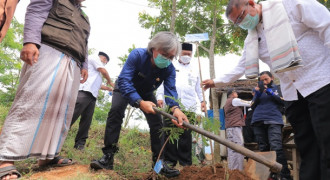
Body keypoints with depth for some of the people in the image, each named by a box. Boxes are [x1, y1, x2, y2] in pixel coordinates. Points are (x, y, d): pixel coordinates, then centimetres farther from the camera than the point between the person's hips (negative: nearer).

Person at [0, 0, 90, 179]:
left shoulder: (84, 18, 33)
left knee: (62, 110, -1)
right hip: (50, 52, -7)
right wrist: (30, 41, -17)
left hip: (72, 65, 8)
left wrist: (84, 65, 16)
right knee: (32, 101, -17)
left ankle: (48, 155, 3)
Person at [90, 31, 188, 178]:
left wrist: (175, 108, -61)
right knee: (115, 111, -27)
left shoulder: (169, 69, -26)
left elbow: (170, 90, -37)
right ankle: (108, 157, -22)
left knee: (157, 122, -9)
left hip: (146, 94, 3)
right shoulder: (137, 55, -37)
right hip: (125, 89, -3)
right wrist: (140, 102, -59)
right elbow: (124, 81, -44)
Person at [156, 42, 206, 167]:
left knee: (186, 134, 2)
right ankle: (170, 160, 4)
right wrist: (160, 97, -4)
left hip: (189, 107, 2)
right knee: (170, 132, -3)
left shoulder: (194, 69, 22)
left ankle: (185, 162, 8)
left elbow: (198, 86, 23)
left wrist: (202, 100, 12)